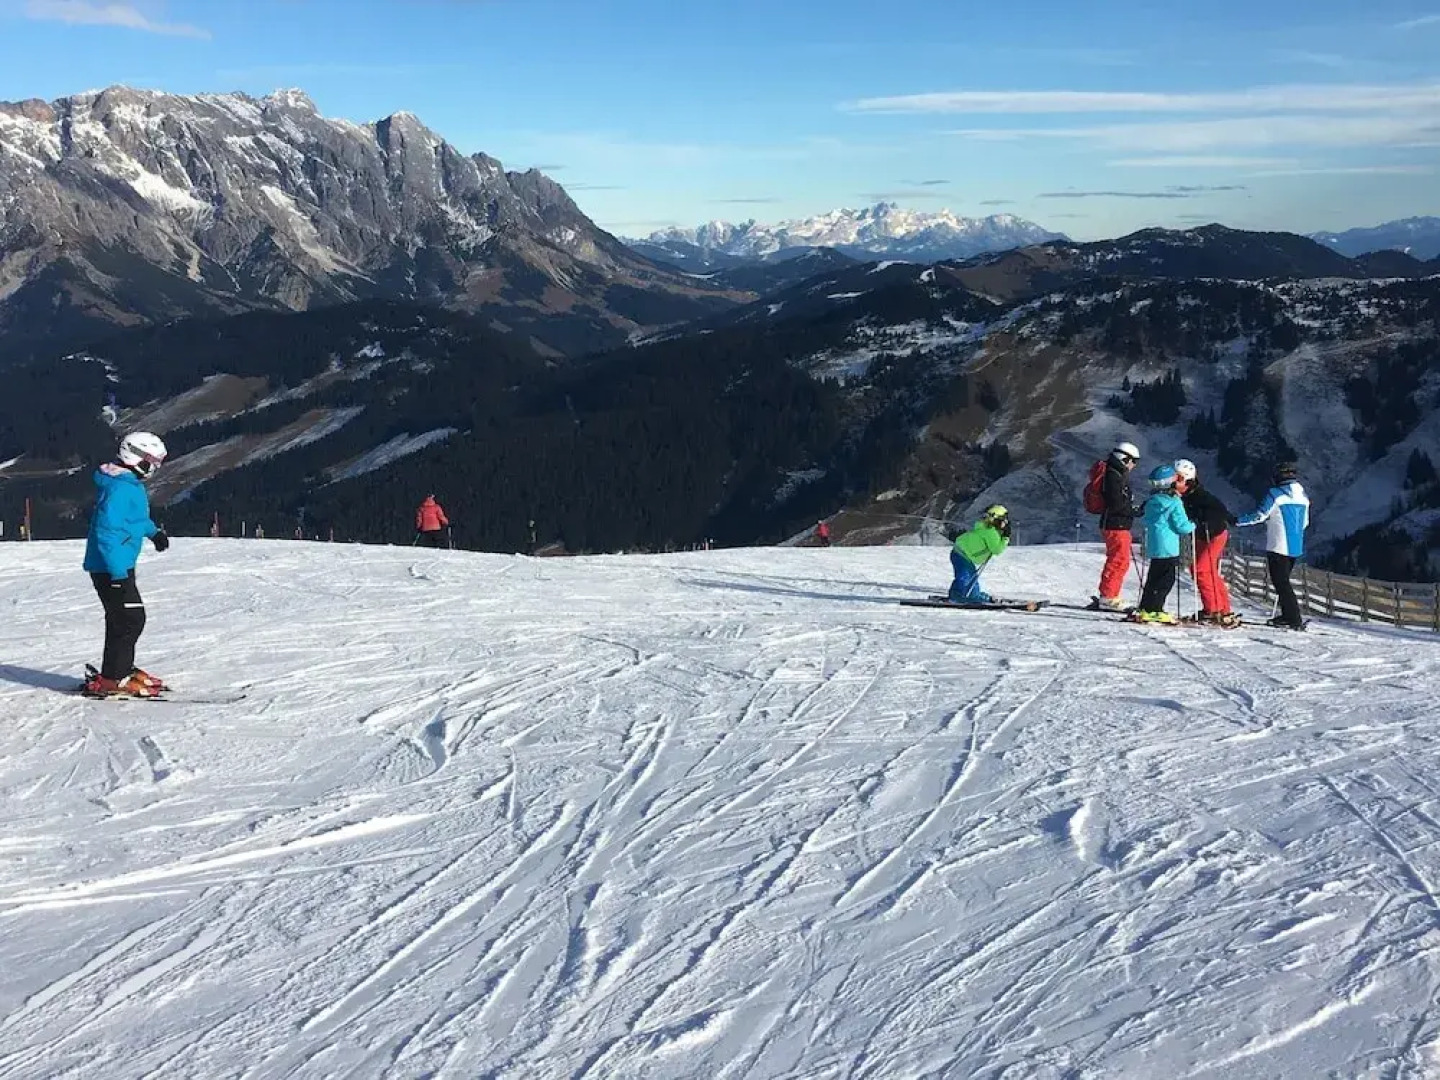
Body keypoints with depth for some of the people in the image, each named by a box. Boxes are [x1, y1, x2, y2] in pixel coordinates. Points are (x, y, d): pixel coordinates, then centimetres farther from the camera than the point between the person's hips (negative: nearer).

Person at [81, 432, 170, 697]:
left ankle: (122, 668, 29)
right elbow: (106, 531, -27)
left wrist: (154, 531, 23)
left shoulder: (132, 484, 11)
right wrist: (118, 572, -28)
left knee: (123, 618, 17)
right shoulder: (119, 488, -22)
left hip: (120, 565, 10)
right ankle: (112, 679, -4)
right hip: (110, 567, -10)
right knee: (130, 619, -9)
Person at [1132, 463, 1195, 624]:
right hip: (1168, 547, -8)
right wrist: (1192, 526, 10)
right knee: (1166, 579, -5)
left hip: (1153, 546, 8)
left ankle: (1145, 609, 15)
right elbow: (1181, 525, -10)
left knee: (1154, 578, 14)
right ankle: (1151, 610, -10)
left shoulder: (1150, 502, 10)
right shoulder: (1174, 502, -12)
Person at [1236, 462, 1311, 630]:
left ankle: (1295, 619, -9)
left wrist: (1236, 521, -4)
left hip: (1278, 547, -7)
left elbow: (1258, 515, -13)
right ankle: (1288, 615, 22)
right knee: (1283, 581, 19)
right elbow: (1305, 523, 17)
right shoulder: (1304, 496, 9)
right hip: (1296, 547, 7)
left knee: (1281, 583, -4)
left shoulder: (1275, 494, -12)